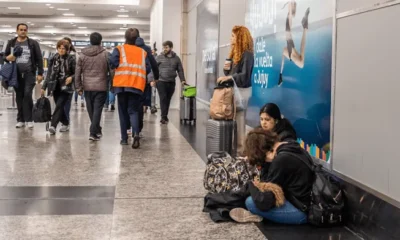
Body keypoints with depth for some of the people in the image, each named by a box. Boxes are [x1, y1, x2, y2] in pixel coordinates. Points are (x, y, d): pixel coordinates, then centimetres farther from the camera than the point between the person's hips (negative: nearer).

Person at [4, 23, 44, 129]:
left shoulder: (33, 43, 4)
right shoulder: (11, 43, 10)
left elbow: (39, 59, 3)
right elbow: (5, 56, 16)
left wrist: (40, 73, -4)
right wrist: (8, 58, -9)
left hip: (29, 73, -3)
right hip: (16, 74, 3)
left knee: (27, 94, -13)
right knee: (19, 96, 5)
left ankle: (29, 119, -6)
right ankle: (20, 120, 11)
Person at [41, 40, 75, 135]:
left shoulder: (71, 59, -4)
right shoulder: (54, 59, 8)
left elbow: (76, 73, -2)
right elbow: (49, 74, 12)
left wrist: (71, 77, -23)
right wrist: (44, 87, 9)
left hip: (66, 87, -4)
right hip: (55, 87, 4)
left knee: (59, 105, -16)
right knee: (60, 107, 8)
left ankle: (53, 126, -20)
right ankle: (66, 123, 27)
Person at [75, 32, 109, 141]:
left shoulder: (82, 55, 4)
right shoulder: (105, 54, -3)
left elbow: (78, 73, 4)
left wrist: (79, 87, 10)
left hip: (87, 87, 3)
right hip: (101, 87, -3)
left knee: (91, 110, 14)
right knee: (97, 109, -2)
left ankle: (97, 130, 25)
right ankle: (93, 132, -10)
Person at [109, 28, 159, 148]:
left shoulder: (119, 49, 7)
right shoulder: (143, 52, 13)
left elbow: (113, 63, -8)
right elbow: (148, 69, 6)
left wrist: (119, 68, 13)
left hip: (121, 84, -1)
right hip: (137, 84, 1)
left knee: (123, 111, 13)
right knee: (133, 110, 6)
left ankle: (124, 138, 14)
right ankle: (136, 134, -19)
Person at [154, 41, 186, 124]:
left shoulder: (176, 58, 9)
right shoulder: (159, 57, 3)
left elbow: (180, 70, 11)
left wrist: (182, 80, 0)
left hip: (171, 82, 3)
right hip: (161, 82, -2)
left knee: (168, 100, 8)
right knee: (163, 98, -10)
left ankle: (165, 116, 18)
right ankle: (163, 117, -10)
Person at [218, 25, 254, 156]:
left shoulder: (247, 54, -11)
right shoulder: (235, 53, 15)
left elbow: (245, 75, -17)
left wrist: (228, 77, -24)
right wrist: (226, 69, 0)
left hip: (242, 90, -8)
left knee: (239, 120, -8)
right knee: (233, 119, 5)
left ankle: (241, 149, -5)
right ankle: (235, 146, 9)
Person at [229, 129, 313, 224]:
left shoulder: (281, 160, -21)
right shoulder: (292, 148, 7)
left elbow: (264, 202, -19)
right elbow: (265, 180, 8)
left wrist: (252, 186, -3)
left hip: (302, 212, -10)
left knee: (251, 202, -14)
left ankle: (256, 214, 14)